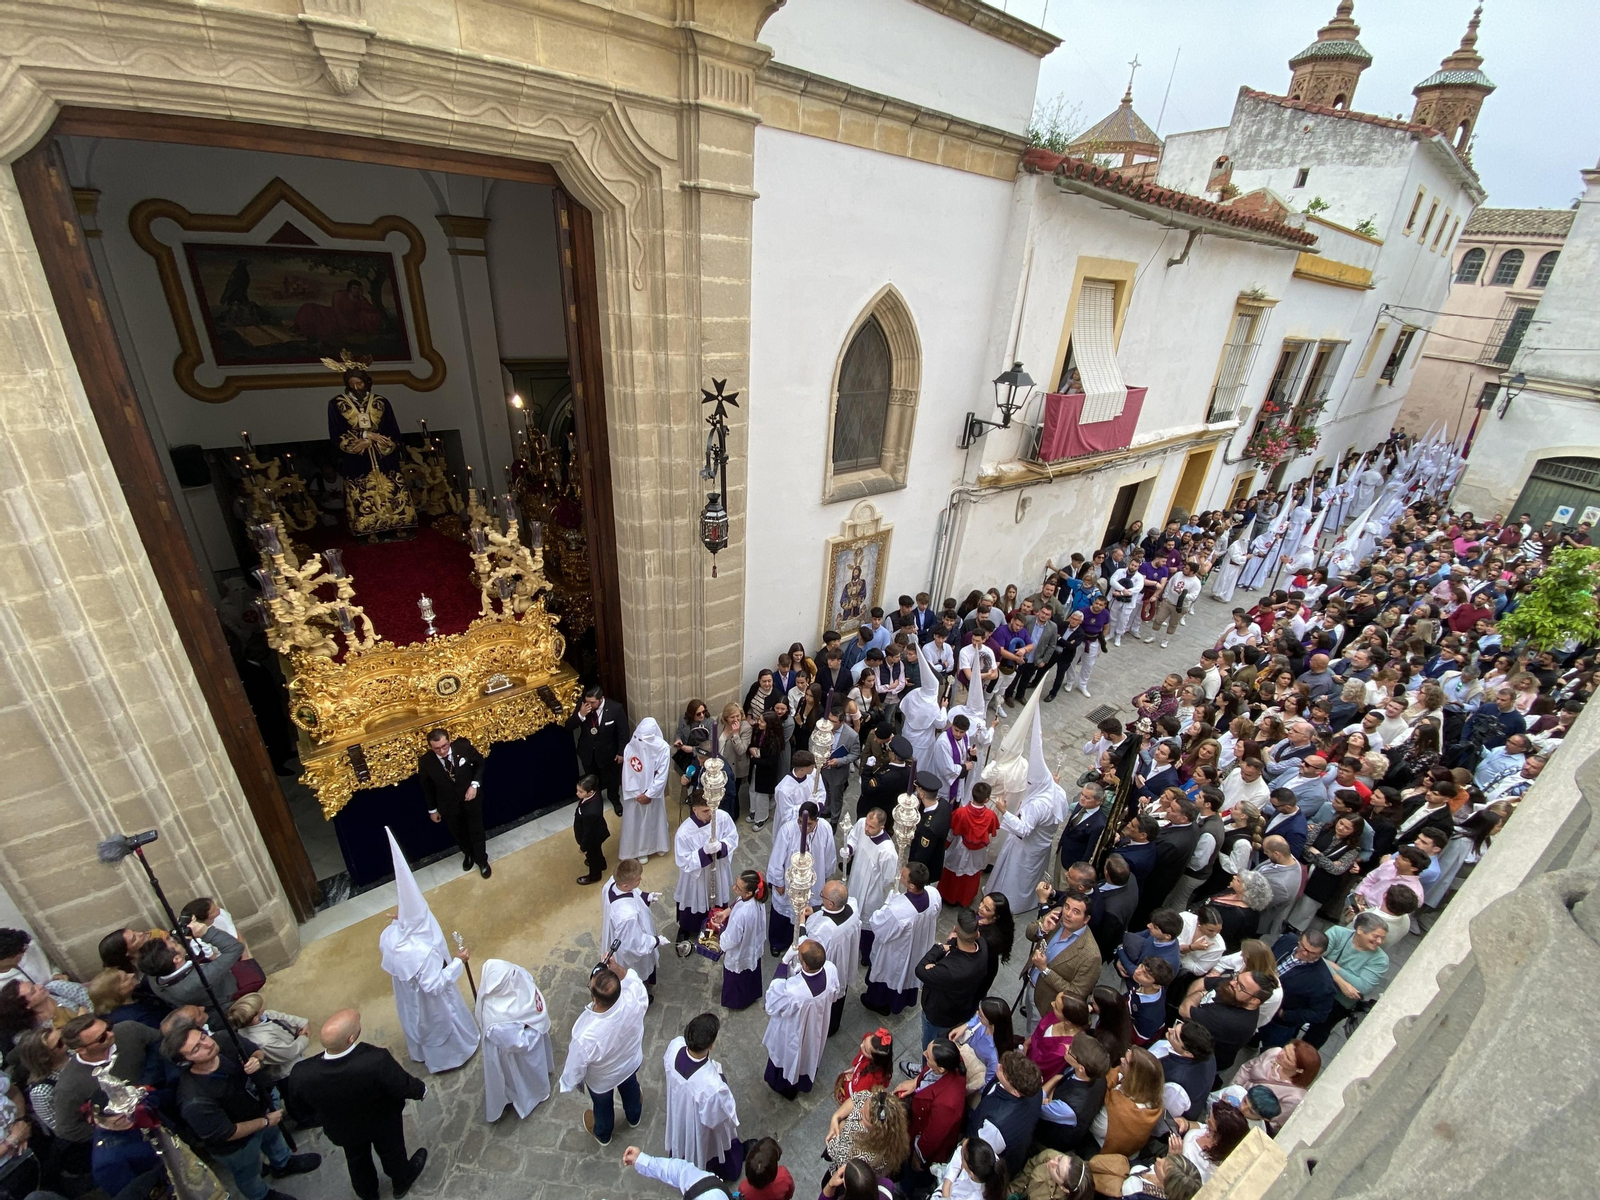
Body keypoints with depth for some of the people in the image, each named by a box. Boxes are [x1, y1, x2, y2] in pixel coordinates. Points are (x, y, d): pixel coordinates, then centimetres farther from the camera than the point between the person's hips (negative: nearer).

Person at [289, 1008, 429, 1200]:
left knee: (357, 1161, 34)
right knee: (392, 1152, 31)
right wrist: (421, 1089, -4)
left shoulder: (301, 1074, -38)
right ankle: (402, 1182, 58)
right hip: (383, 1122, -2)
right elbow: (404, 1087, -28)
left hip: (343, 1130, 2)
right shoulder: (377, 1060, -47)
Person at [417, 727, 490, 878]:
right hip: (448, 805, 1)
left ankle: (482, 860, 42)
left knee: (476, 831, 17)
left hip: (470, 798, -1)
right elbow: (427, 788, -6)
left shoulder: (463, 747, -26)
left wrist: (474, 784, -19)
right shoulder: (425, 762, -24)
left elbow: (480, 763, -7)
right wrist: (432, 809, 4)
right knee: (459, 834, 25)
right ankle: (468, 854, 55)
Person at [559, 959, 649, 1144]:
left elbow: (575, 1069, -24)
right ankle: (634, 1116, 67)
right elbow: (633, 978, -14)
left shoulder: (586, 1037, -47)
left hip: (601, 1079, -2)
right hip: (631, 1062, 3)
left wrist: (568, 1084, -4)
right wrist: (617, 970, -24)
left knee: (603, 1106, 33)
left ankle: (603, 1134, 64)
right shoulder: (634, 999, -41)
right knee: (630, 1089, 37)